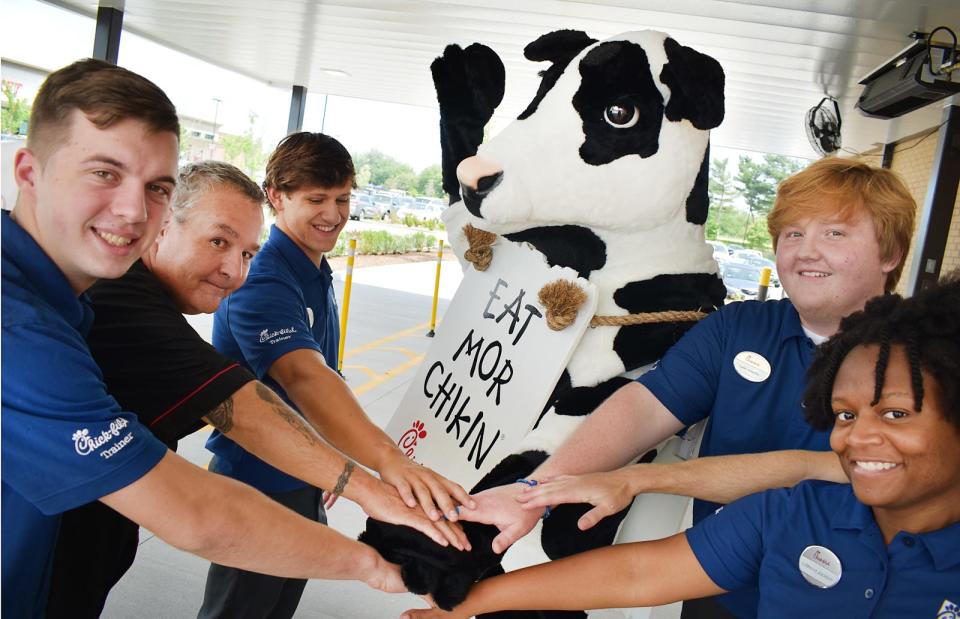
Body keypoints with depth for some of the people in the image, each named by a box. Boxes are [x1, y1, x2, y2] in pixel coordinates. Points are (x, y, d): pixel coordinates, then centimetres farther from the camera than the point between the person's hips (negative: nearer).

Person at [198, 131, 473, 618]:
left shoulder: (318, 273, 4)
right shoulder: (262, 281, -26)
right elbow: (302, 376, -43)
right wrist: (387, 459, -57)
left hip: (302, 477, 8)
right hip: (258, 482, -8)